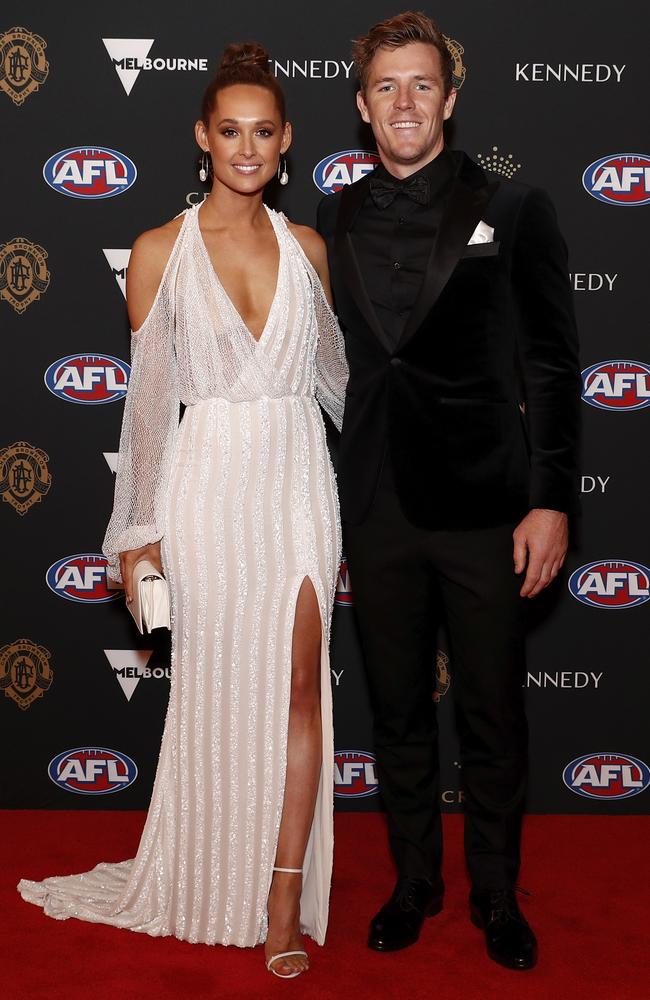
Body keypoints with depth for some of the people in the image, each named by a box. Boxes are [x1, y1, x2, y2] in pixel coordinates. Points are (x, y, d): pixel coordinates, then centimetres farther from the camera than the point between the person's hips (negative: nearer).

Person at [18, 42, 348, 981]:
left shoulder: (306, 244, 7)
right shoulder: (161, 251, -2)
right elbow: (149, 394, -1)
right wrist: (138, 531, -2)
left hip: (299, 481, 2)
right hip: (211, 484, -2)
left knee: (299, 684, 0)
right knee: (215, 687, 8)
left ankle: (284, 899, 10)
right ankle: (212, 886, 28)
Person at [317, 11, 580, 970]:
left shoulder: (513, 208, 0)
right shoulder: (335, 220, 8)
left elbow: (552, 366, -2)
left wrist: (552, 499, -8)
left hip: (484, 509, -2)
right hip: (378, 509, 3)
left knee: (493, 716, 9)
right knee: (398, 711, 14)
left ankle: (496, 892, 28)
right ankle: (414, 880, 33)